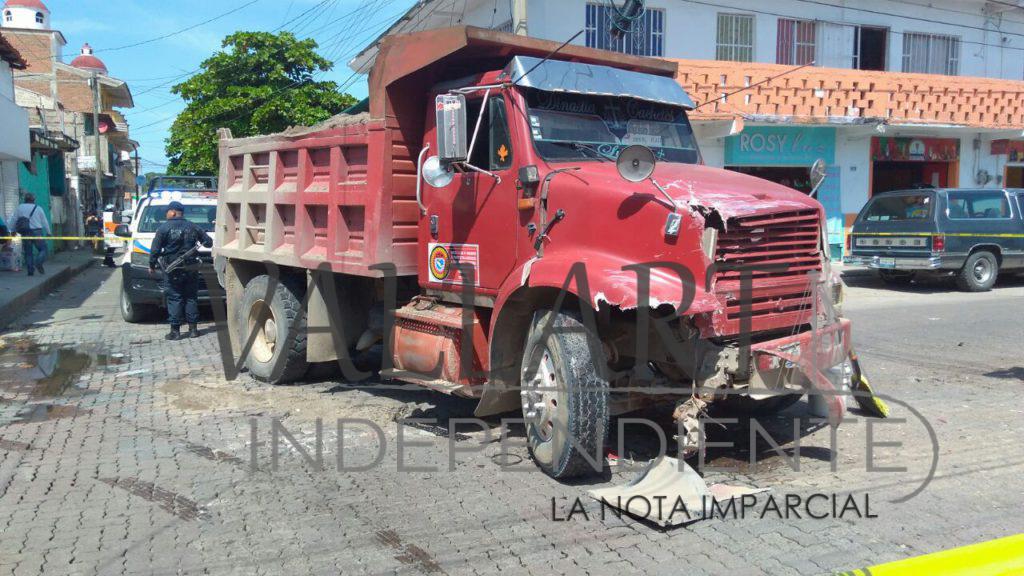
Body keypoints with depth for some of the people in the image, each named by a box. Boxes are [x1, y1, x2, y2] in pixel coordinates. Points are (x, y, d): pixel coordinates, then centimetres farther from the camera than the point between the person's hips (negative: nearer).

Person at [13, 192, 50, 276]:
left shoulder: (19, 207, 6)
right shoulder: (38, 208, 2)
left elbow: (14, 220, 5)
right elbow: (44, 222, 5)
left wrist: (14, 230, 17)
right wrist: (48, 232, 14)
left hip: (25, 233, 2)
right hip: (36, 232, -2)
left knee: (28, 252, 9)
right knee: (43, 249, 6)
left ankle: (30, 270, 3)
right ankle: (39, 262, -20)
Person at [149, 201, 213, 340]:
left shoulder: (164, 228, -6)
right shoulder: (193, 227, 5)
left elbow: (155, 249, -7)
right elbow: (209, 242, 11)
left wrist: (152, 265, 5)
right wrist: (199, 241, 33)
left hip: (172, 270, -3)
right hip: (191, 269, 3)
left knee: (174, 299, 2)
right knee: (191, 298, 10)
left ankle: (175, 330, 0)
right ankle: (193, 329, 11)